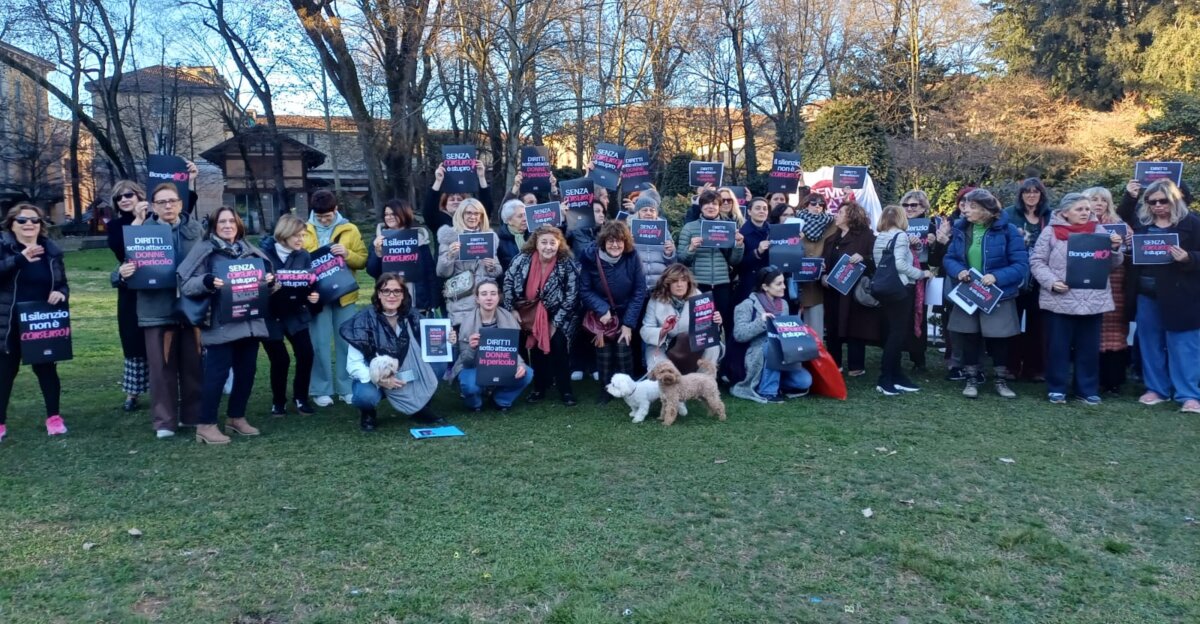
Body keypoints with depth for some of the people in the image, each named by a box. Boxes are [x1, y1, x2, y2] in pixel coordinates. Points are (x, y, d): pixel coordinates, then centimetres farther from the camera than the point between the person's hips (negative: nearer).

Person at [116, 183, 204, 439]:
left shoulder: (196, 230, 7)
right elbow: (130, 260, -4)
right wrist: (123, 272, -23)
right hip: (157, 308, -2)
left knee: (193, 365, 10)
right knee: (162, 367, 4)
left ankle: (194, 415, 22)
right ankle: (164, 421, 12)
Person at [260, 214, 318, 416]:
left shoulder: (303, 256, 0)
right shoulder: (264, 253, -11)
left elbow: (308, 284, 3)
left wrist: (312, 296, -17)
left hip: (295, 313, 3)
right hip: (270, 315, -3)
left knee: (306, 354, -9)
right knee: (280, 359, -5)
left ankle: (300, 398, 12)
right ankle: (278, 402, 17)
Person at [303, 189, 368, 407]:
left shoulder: (350, 230, 5)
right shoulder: (304, 230, 5)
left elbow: (363, 260, 1)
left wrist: (347, 254, -17)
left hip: (344, 294, 1)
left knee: (346, 342, 6)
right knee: (320, 344, 1)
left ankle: (347, 388, 15)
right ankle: (321, 390, 10)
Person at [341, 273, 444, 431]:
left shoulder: (412, 317, -5)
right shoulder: (364, 320, -16)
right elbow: (353, 364, -18)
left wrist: (446, 343, -23)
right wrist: (378, 379, -33)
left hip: (405, 377, 3)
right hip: (373, 378, -3)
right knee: (366, 395, -37)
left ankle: (420, 409, 2)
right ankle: (367, 414, 2)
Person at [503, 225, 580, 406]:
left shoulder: (567, 265, -18)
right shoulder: (523, 260, -13)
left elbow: (572, 296, -15)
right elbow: (508, 282, -2)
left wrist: (555, 322, -15)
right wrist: (511, 309, -5)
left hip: (556, 316, -2)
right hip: (530, 314, 3)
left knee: (557, 345, -15)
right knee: (536, 348, 7)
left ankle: (565, 390, -1)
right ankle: (539, 387, 25)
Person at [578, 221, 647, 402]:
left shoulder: (632, 257, -14)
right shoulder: (591, 257, -15)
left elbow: (639, 291, -11)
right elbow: (584, 290, -9)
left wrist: (629, 323, -13)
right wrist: (603, 310, -22)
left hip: (626, 313, 0)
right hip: (600, 314, 0)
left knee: (623, 351, -13)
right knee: (604, 353, -8)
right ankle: (606, 390, 11)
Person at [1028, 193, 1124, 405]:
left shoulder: (1099, 231, 7)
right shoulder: (1051, 232, -1)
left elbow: (1113, 263, 10)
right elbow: (1037, 262, -1)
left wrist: (1115, 248, -10)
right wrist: (1051, 281, -14)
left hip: (1093, 300, 3)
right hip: (1059, 300, -2)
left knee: (1089, 347, 9)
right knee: (1058, 346, 5)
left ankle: (1087, 389, 20)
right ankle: (1057, 388, 16)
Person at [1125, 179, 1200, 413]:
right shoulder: (1141, 223, 9)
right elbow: (1131, 253, 15)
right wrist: (1128, 248, -6)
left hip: (1179, 294, -4)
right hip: (1147, 293, 4)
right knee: (1150, 342, 11)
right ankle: (1156, 388, 23)